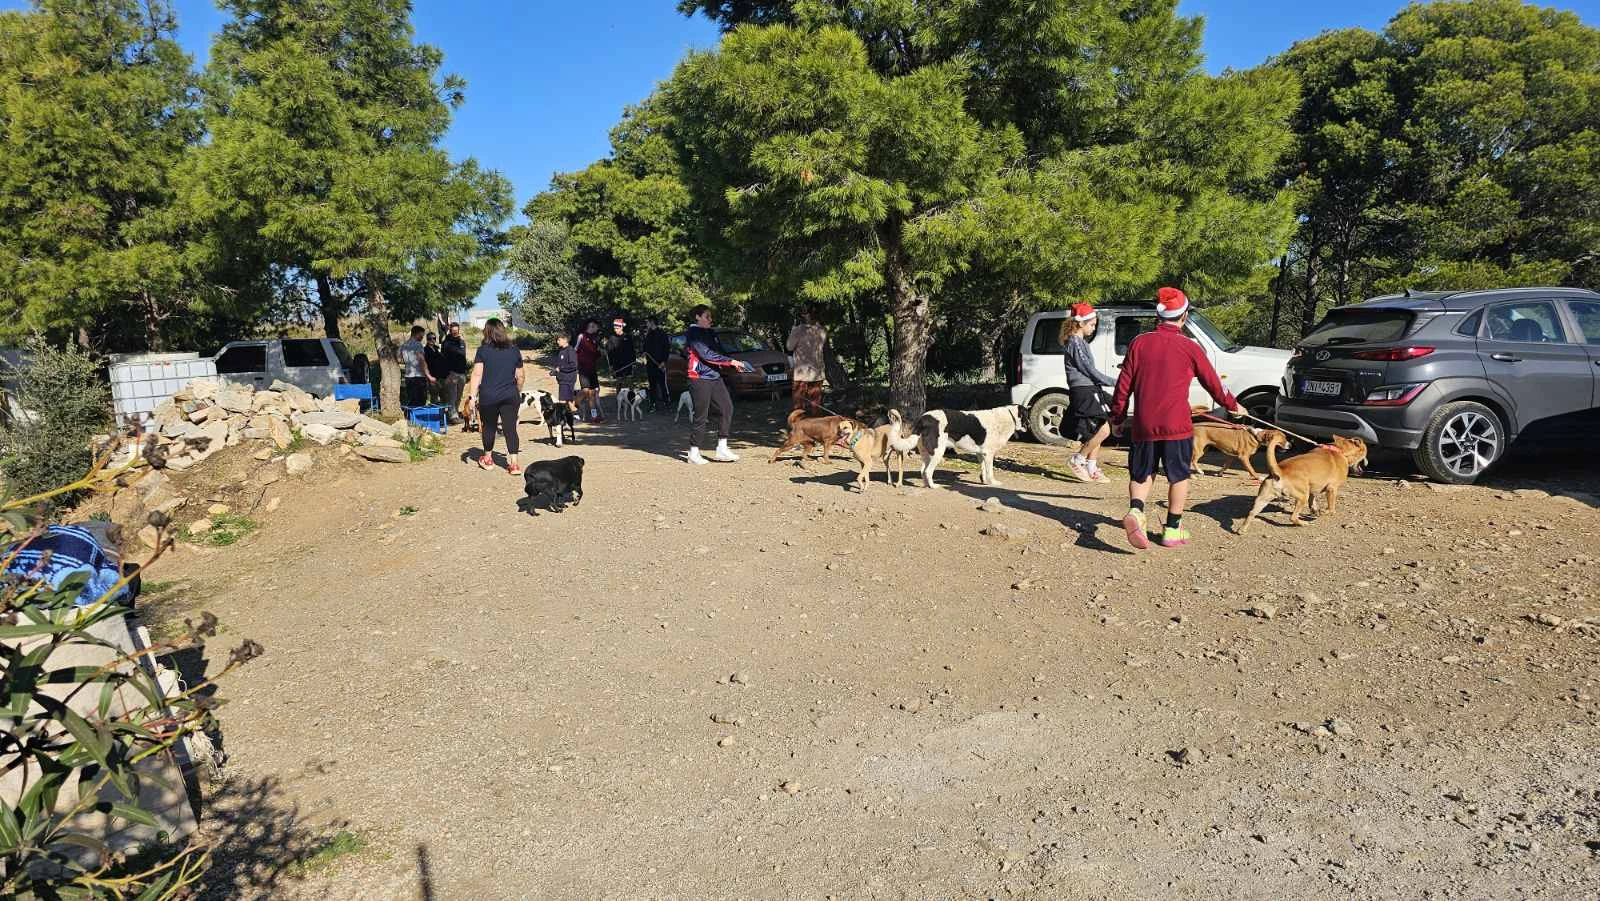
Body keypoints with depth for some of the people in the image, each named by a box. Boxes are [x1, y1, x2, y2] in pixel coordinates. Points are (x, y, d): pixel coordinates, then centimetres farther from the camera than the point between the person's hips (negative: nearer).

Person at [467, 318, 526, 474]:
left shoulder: (483, 350, -3)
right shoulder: (514, 350, 6)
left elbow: (477, 374, -9)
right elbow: (520, 376, 11)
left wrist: (472, 395, -7)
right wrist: (519, 392, 26)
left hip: (488, 397, -1)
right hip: (510, 397, 2)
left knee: (489, 427, 14)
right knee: (510, 429, 1)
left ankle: (488, 458, 31)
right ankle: (514, 463, -6)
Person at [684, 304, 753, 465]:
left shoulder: (710, 333, 20)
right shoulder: (693, 333, -7)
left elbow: (719, 353, 18)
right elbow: (706, 354, -17)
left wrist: (735, 364, 0)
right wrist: (731, 361, -16)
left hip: (715, 377, 8)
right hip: (700, 378, -8)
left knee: (727, 408, -1)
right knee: (701, 415, -4)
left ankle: (722, 449, 4)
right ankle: (694, 453, 8)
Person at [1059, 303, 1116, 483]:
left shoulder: (1081, 341, 19)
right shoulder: (1075, 342, -13)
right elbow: (1089, 370, -16)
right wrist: (1114, 382, -11)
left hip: (1090, 391, 10)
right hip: (1083, 392, -10)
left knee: (1095, 432, 10)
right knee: (1103, 430, -14)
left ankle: (1092, 469, 15)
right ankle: (1077, 460, -3)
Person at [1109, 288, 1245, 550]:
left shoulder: (1139, 343, 2)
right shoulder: (1190, 348, -2)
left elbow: (1124, 383, 3)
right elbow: (1212, 382, 9)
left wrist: (1117, 417, 13)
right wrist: (1232, 405, 27)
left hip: (1143, 425, 2)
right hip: (1176, 425, -2)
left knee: (1141, 474, 14)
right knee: (1179, 476, 13)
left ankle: (1135, 511, -12)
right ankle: (1173, 529, 17)